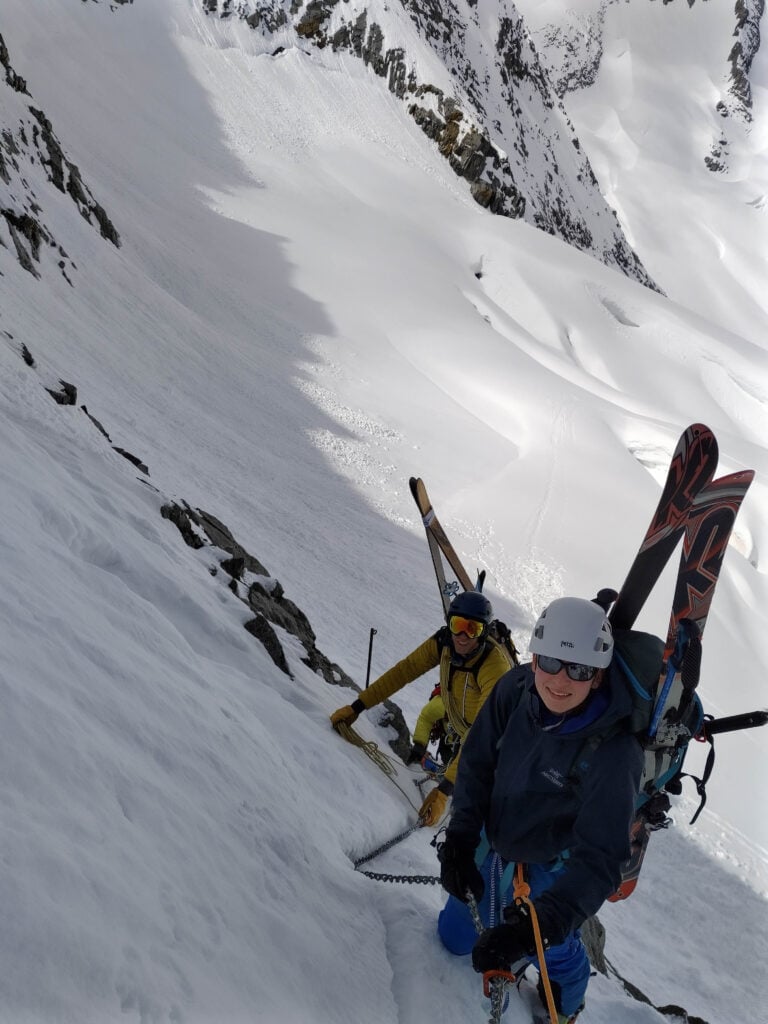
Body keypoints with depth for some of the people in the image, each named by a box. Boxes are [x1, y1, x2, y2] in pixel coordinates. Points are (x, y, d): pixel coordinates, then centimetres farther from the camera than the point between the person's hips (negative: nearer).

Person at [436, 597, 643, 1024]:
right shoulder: (514, 689, -25)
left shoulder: (614, 751, -36)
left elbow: (599, 861, -37)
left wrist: (534, 926, -48)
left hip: (552, 868, -4)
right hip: (493, 841, 4)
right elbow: (477, 765, -10)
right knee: (454, 937, 21)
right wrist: (459, 841, -18)